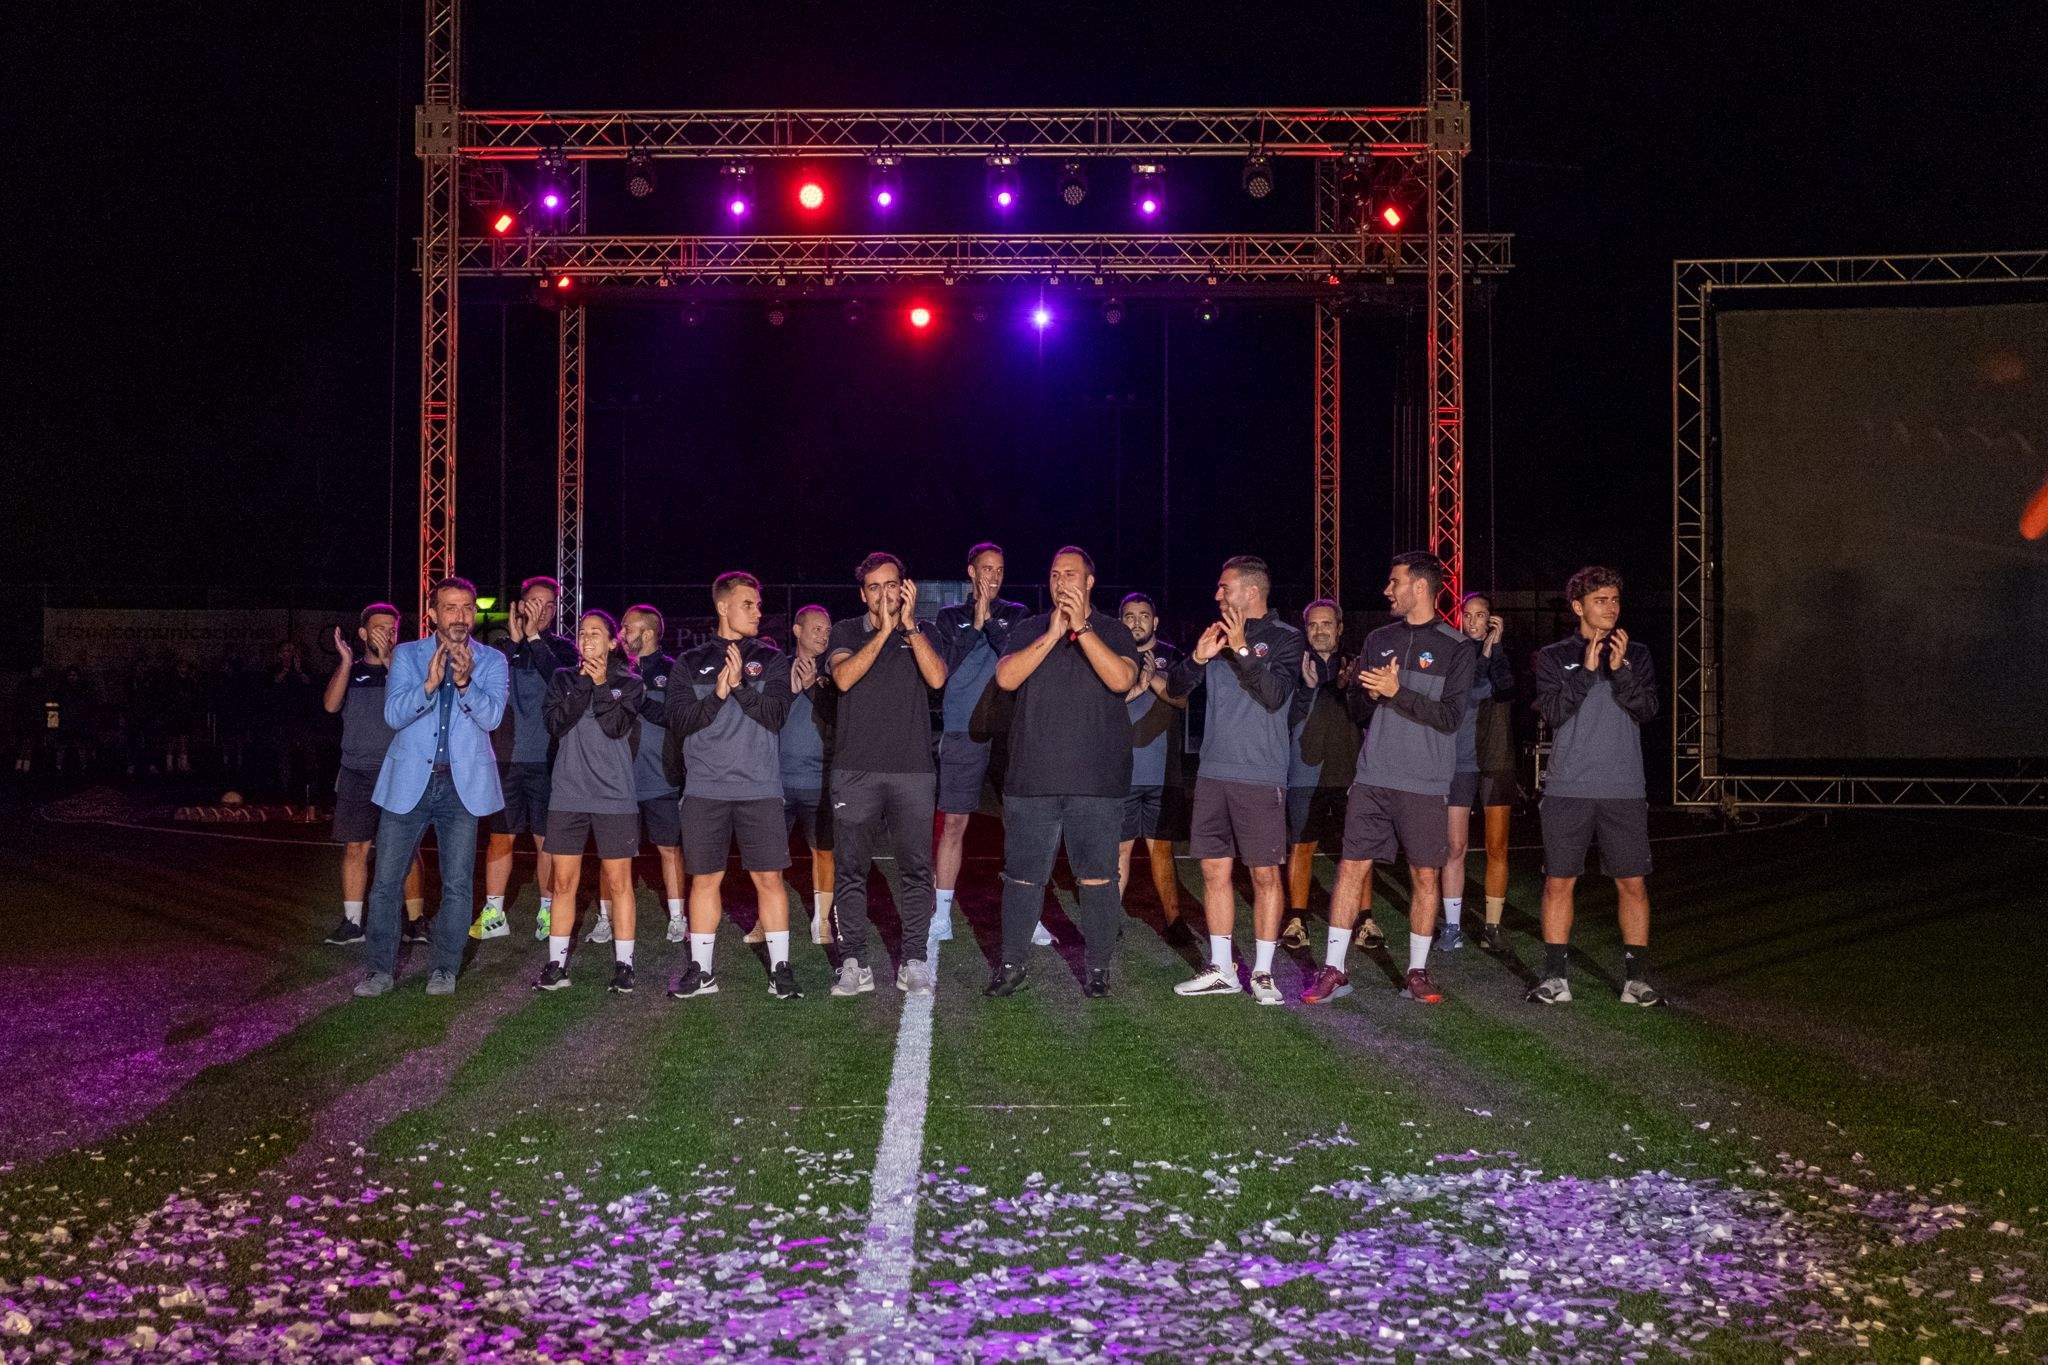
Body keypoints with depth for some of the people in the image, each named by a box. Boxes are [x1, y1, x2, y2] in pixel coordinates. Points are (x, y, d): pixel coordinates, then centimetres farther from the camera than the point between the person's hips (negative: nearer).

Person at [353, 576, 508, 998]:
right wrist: (429, 684, -26)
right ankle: (381, 967, 11)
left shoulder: (491, 661, 3)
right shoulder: (406, 655, 4)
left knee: (457, 883, 3)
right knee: (386, 880, 1)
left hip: (462, 785, 0)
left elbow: (491, 716, -12)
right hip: (409, 781, 0)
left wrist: (465, 681, -29)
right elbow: (393, 714, -9)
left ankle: (445, 968, 15)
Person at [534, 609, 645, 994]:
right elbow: (556, 723, -5)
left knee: (618, 882, 0)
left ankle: (623, 964, 6)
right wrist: (583, 684, -10)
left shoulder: (628, 683, 6)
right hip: (567, 794, 2)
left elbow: (617, 727, -10)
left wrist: (601, 685, -12)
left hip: (614, 795, -2)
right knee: (563, 880, 3)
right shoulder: (563, 679, 11)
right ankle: (557, 964, 9)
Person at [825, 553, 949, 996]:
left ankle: (914, 962, 5)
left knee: (915, 868, -1)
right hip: (855, 770, 0)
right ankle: (854, 964, 6)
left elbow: (936, 678, -7)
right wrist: (885, 630, -13)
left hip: (913, 769, 0)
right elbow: (844, 678, -9)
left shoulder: (922, 634, 12)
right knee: (850, 869, 0)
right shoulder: (845, 632, 10)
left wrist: (909, 623, -13)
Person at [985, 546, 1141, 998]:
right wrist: (1053, 634, -12)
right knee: (1023, 876, 5)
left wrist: (1081, 627, -16)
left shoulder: (1113, 632, 6)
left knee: (1097, 879, 1)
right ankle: (1011, 965, 15)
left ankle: (1097, 968, 11)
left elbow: (1121, 679, -13)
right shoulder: (1029, 630, 11)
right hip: (1031, 778, 2)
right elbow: (1006, 678, -5)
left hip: (1096, 781, -1)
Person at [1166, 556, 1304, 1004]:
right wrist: (1198, 656, -9)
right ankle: (1221, 970, 15)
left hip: (1260, 777, -5)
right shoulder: (1218, 634, 13)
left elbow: (1274, 696, -15)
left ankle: (1263, 971, 5)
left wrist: (1242, 651, -20)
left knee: (1265, 874, -2)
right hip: (1213, 773, 5)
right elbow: (1177, 687, 9)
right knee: (1215, 869, 7)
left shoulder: (1284, 639, -1)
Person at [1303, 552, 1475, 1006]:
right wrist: (1369, 690, -7)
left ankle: (1417, 971, 17)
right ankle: (1334, 969, 6)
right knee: (1352, 868, 0)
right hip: (1373, 778, 3)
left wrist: (1397, 691, -17)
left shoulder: (1456, 646, -2)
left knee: (1424, 875, 4)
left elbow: (1450, 716, -10)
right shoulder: (1379, 640, 12)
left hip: (1424, 784, -3)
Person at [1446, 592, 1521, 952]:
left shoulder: (1502, 652, 6)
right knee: (1455, 846, -2)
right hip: (1458, 761, 0)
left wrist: (1493, 646, -14)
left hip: (1495, 761, 0)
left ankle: (1492, 926, 8)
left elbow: (1506, 687, -15)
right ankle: (1451, 926, 5)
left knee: (1497, 848, 1)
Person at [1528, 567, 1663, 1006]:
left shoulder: (1635, 654, 10)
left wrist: (1621, 670, -15)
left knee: (1632, 884, 2)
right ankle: (1556, 978, 9)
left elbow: (1647, 710, -2)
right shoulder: (1554, 657, 6)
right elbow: (1552, 711, -7)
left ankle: (1636, 979, 10)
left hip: (1624, 789, 1)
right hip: (1567, 788, -1)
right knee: (1559, 883, 1)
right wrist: (1586, 670, -14)